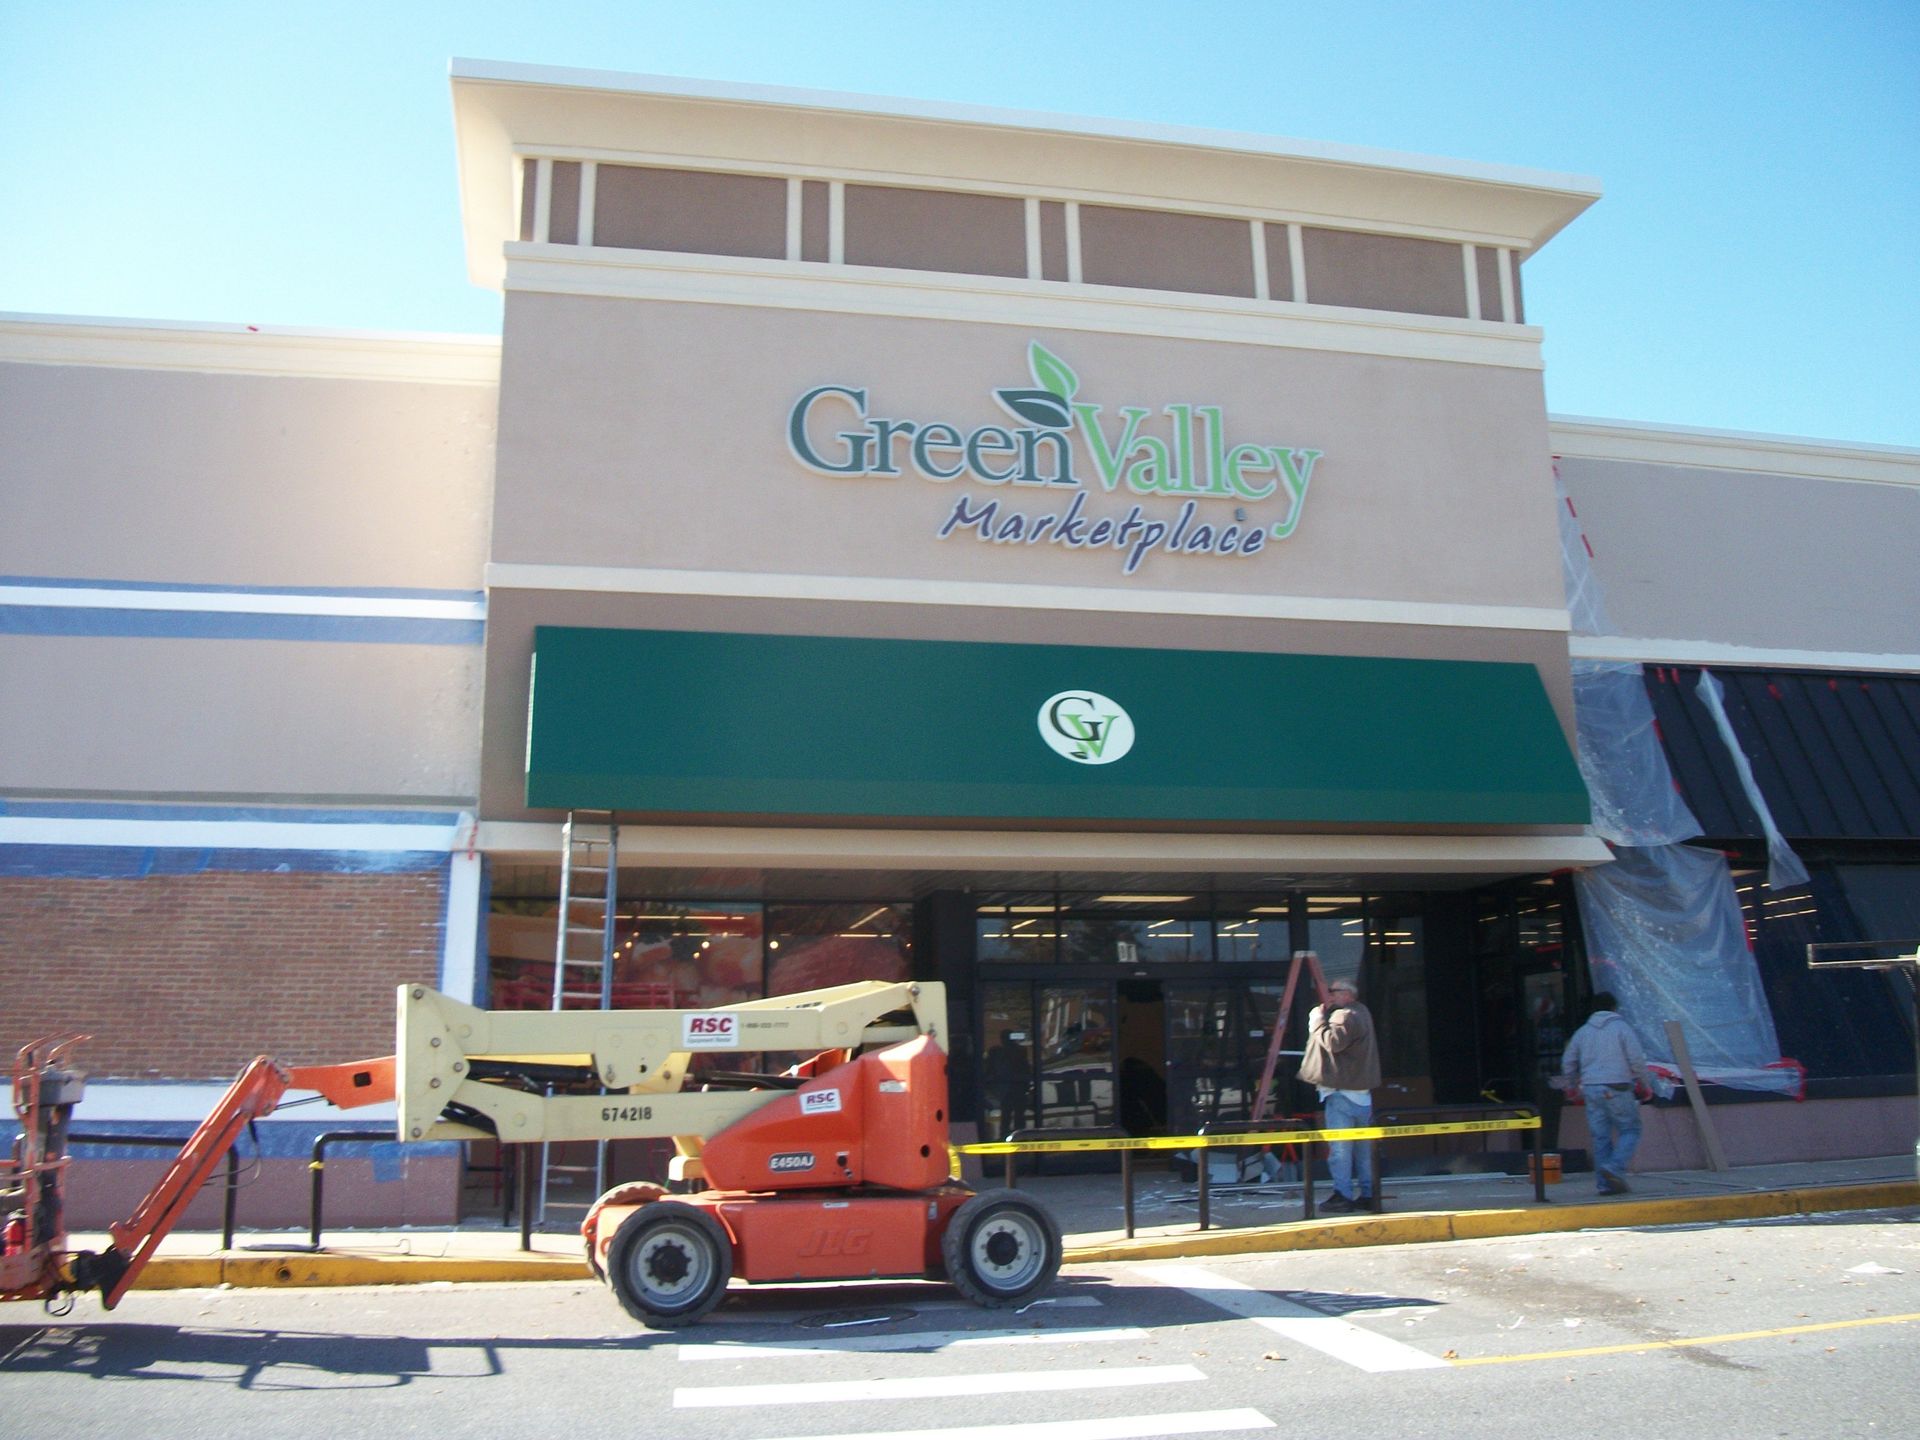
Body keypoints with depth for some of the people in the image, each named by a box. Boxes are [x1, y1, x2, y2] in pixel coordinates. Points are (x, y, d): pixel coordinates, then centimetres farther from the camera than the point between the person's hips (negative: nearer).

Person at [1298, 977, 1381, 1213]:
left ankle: (1343, 1195, -9)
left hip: (1342, 1094, -10)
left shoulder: (1345, 1016, -11)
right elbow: (1333, 1042, 19)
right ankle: (1368, 1194, 15)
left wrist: (1318, 1021, -11)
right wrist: (1323, 1017, 6)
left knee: (1339, 1147, -8)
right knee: (1363, 1147, 12)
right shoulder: (1360, 1013, 20)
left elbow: (1333, 1042, -23)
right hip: (1362, 1093, 10)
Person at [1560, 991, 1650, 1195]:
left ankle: (1604, 1183, 5)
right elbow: (1637, 1059, -7)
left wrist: (1570, 1087, 28)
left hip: (1591, 1089, 4)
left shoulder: (1583, 1031, 13)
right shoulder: (1621, 1028, -1)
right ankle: (1615, 1167, -14)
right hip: (1617, 1089, -4)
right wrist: (1642, 1083, 6)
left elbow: (1568, 1062, 15)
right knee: (1630, 1130, 5)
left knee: (1601, 1136, 7)